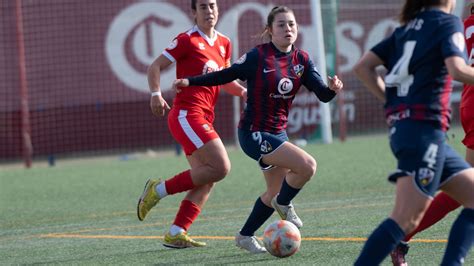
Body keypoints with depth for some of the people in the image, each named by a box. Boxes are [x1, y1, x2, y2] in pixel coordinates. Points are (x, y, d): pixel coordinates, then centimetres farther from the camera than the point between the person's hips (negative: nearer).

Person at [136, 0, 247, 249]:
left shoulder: (224, 44, 15)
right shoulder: (187, 40, -6)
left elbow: (225, 80, 25)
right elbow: (155, 66, -5)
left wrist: (244, 91, 6)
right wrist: (156, 94, -20)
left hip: (203, 119, 8)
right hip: (186, 114, -8)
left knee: (206, 180, 4)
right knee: (220, 167, -17)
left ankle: (175, 234, 4)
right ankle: (159, 190, -6)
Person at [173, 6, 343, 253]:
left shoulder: (302, 60, 0)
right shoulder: (258, 56, -15)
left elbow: (322, 94, -5)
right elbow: (227, 75, -5)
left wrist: (332, 88, -27)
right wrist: (190, 82, -7)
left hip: (278, 132, 8)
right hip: (254, 133, -8)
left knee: (275, 191, 20)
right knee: (307, 166, -22)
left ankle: (245, 236, 37)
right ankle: (283, 204, 6)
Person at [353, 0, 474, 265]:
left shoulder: (409, 27, 19)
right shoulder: (448, 22, -2)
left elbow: (363, 67, 14)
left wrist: (394, 101, 14)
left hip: (401, 125, 9)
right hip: (425, 127, -9)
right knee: (406, 219, -12)